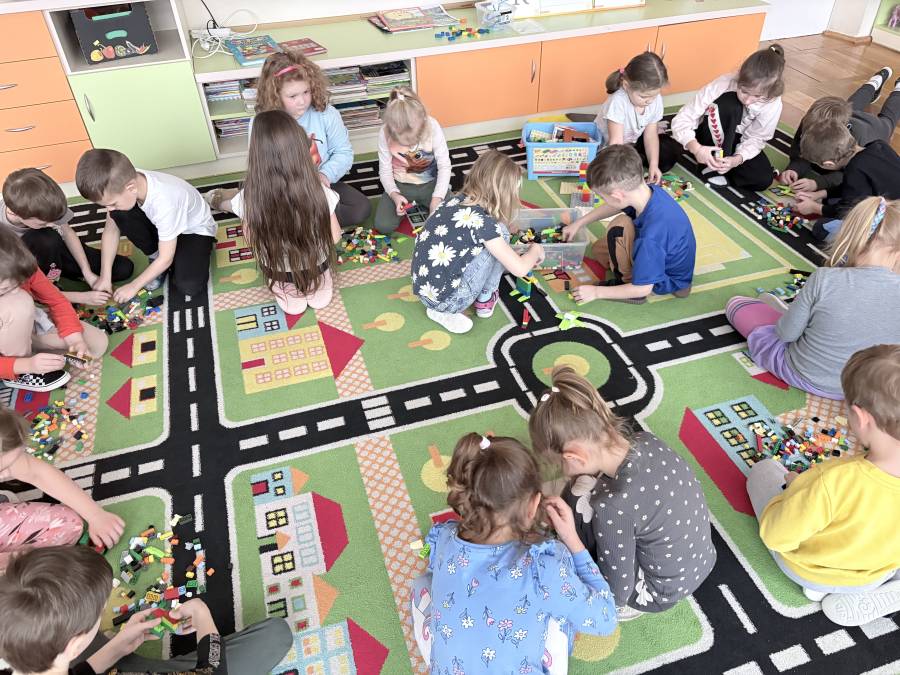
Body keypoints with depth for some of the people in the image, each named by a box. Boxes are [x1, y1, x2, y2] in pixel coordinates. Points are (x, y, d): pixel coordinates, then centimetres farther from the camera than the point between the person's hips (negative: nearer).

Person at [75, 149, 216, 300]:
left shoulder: (164, 202, -39)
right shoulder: (121, 184, -22)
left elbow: (165, 258, -29)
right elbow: (111, 229, -9)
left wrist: (133, 286, -20)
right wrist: (105, 277, -12)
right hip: (160, 225, 6)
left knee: (188, 286, -28)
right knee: (119, 214, -21)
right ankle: (154, 257, -1)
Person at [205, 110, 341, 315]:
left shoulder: (250, 196, -27)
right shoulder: (319, 192, -30)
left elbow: (250, 238, -8)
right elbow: (335, 237, -15)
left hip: (279, 275, 1)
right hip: (317, 270, 0)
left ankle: (290, 294, 31)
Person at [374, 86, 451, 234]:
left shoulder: (433, 127, -23)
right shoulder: (385, 133, -21)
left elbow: (444, 166, -16)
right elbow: (385, 170, -10)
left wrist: (437, 198, -26)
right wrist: (394, 194, -28)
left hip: (430, 183, 0)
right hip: (400, 185, 1)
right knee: (383, 225, -20)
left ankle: (422, 204, 10)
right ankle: (413, 205, 11)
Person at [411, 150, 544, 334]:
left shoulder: (454, 201, 5)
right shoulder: (481, 222, -18)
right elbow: (520, 269, -13)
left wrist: (522, 258, 30)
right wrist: (535, 250, 9)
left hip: (424, 291, 8)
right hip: (447, 300, -7)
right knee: (499, 233, 0)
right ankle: (485, 300, 14)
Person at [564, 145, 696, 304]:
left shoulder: (651, 236, -41)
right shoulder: (649, 190, -18)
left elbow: (643, 288, -28)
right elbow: (613, 207, 6)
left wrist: (596, 292, -18)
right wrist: (579, 223, 14)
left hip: (666, 280, -8)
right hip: (668, 258, 8)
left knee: (620, 227, -25)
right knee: (598, 249, 18)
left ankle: (628, 280, -6)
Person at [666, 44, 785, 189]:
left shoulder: (773, 104, -23)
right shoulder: (723, 84, -31)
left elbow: (756, 139, -14)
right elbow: (681, 119, -31)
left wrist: (737, 159, -35)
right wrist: (696, 148, -48)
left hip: (734, 142, 2)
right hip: (707, 134, -2)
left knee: (764, 179, -24)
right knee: (730, 105, -35)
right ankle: (715, 165, -22)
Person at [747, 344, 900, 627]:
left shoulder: (832, 481, -44)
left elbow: (776, 535, -28)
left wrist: (794, 487, -13)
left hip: (805, 570, -5)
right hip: (875, 575, 5)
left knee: (764, 469, 14)